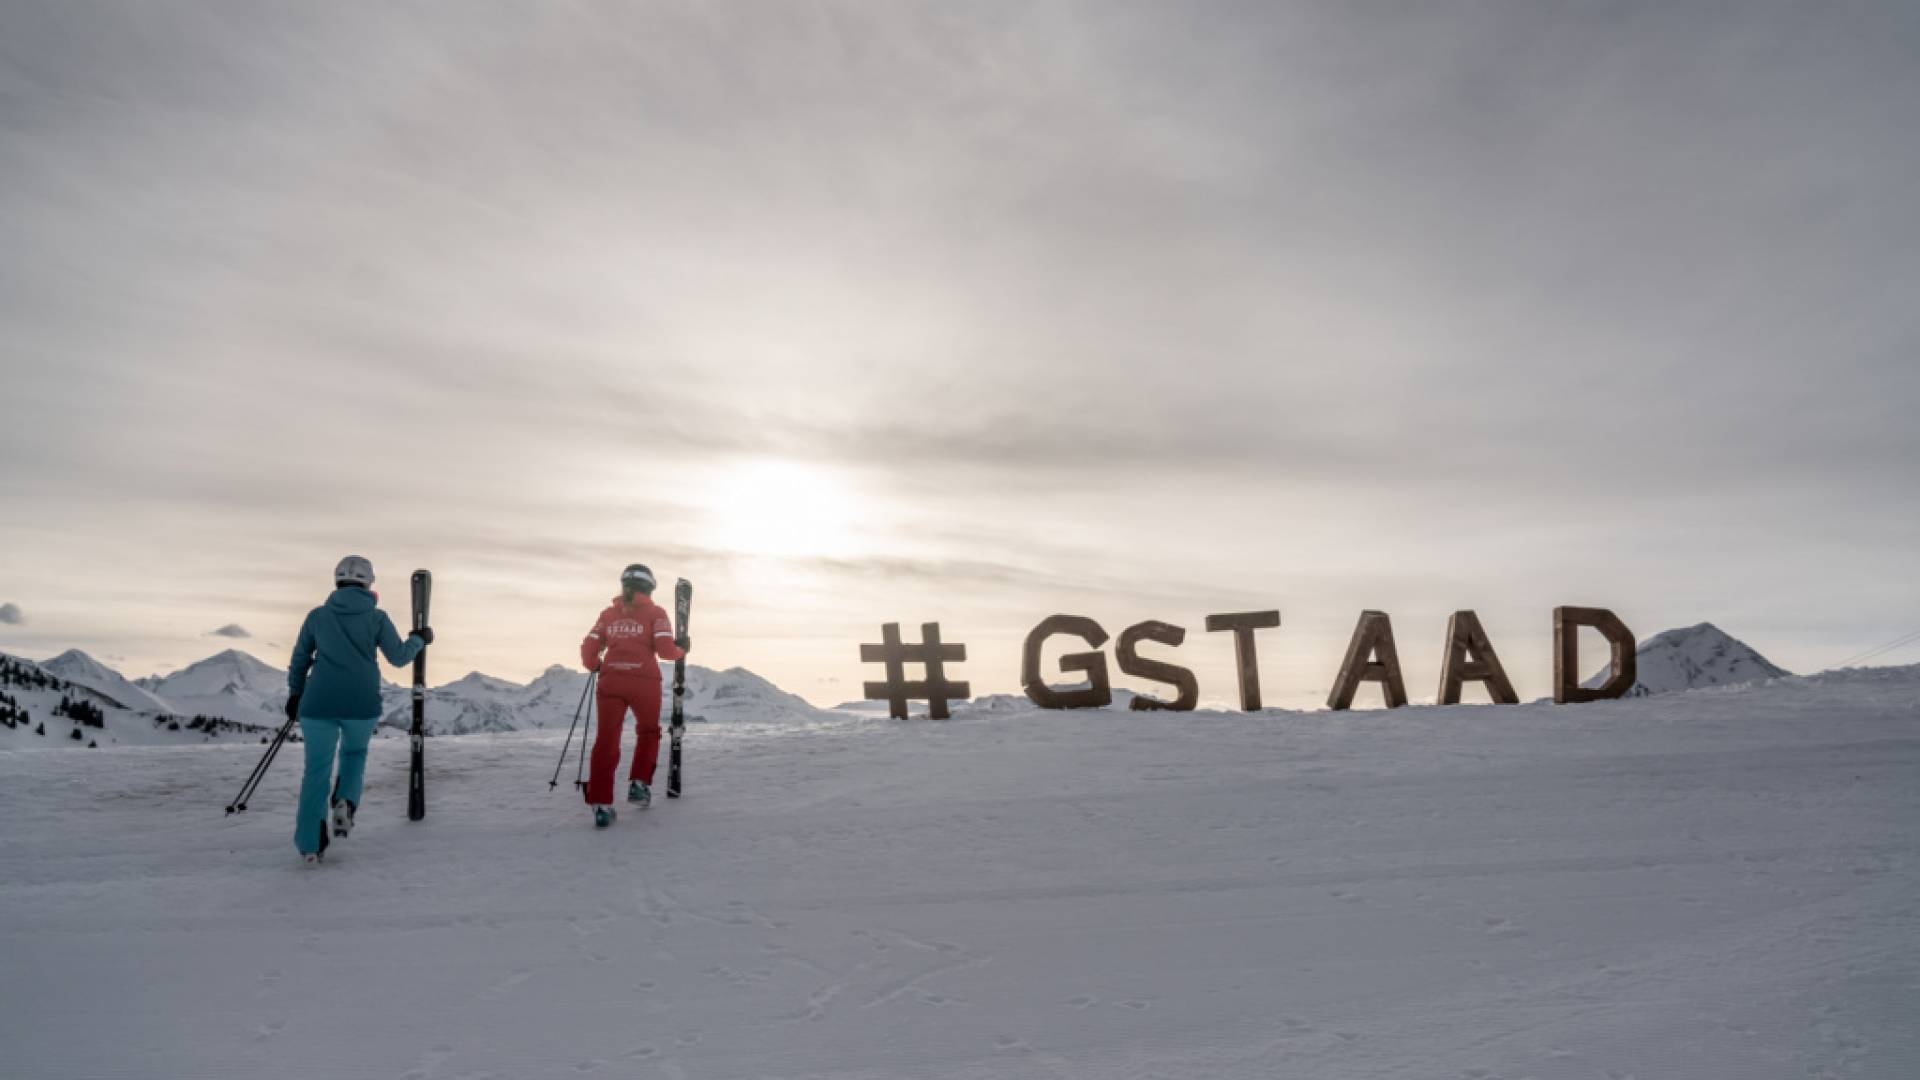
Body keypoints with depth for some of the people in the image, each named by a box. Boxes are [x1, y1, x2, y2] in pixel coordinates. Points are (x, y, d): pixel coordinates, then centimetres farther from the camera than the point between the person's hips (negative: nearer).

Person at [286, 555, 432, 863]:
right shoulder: (377, 617, 2)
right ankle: (345, 803, 1)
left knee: (317, 770, 9)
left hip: (318, 704, 1)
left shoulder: (317, 615, 8)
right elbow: (398, 657, 2)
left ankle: (310, 844, 5)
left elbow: (300, 659, 14)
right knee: (355, 752, 26)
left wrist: (295, 694, 28)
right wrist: (419, 640, 21)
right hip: (363, 705, -1)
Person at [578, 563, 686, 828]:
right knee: (648, 732, 23)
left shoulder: (608, 614, 13)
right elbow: (665, 649, -6)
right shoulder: (655, 613, 4)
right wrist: (681, 650, 14)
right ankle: (639, 784, 13)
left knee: (606, 740, 2)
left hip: (611, 682, 2)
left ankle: (600, 804, -6)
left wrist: (595, 667, 31)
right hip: (645, 682, -2)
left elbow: (589, 651, 11)